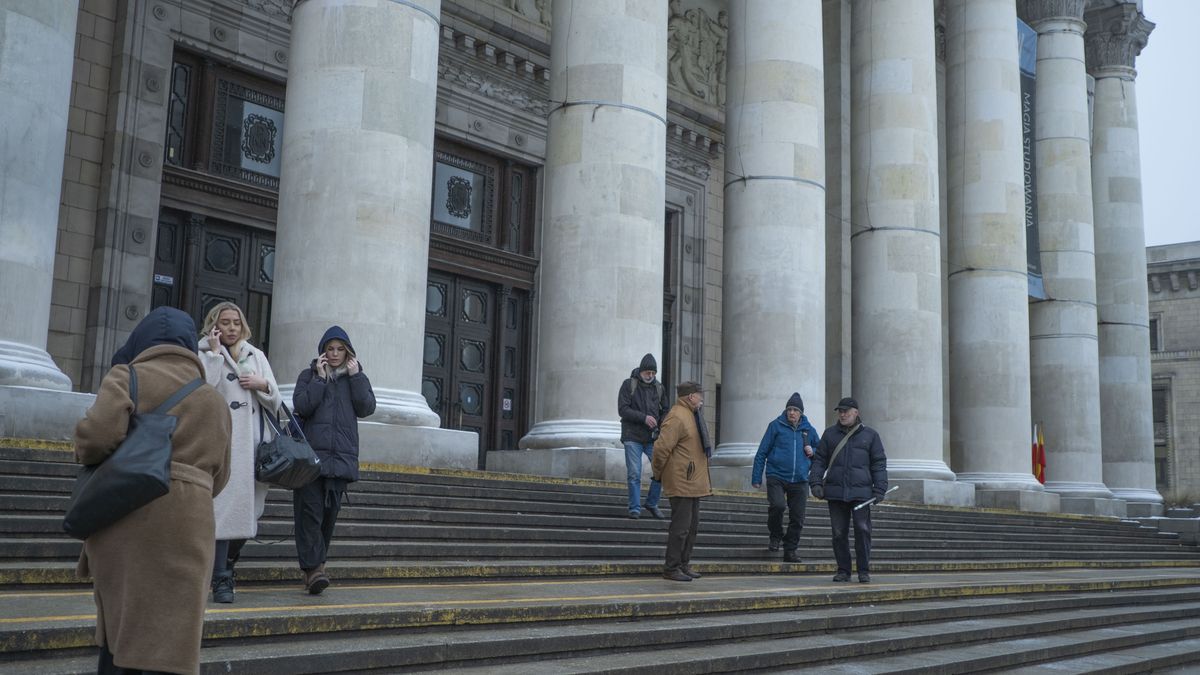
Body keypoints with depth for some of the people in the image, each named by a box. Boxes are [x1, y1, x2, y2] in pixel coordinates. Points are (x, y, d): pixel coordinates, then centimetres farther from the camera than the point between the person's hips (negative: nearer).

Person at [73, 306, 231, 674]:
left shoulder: (127, 376, 3)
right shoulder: (215, 401, 16)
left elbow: (96, 434, -13)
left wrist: (85, 454, 7)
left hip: (125, 519, -1)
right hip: (187, 527, 2)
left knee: (120, 626, 14)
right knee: (170, 637, 2)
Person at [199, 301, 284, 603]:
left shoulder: (256, 355, 18)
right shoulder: (204, 355, 6)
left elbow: (275, 401, 17)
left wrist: (263, 384, -3)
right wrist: (215, 352, -9)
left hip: (253, 443, 5)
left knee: (248, 510, 5)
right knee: (224, 508, -12)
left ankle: (227, 564, 24)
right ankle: (221, 581, -9)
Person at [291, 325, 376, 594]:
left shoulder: (356, 377, 16)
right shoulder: (309, 375, 12)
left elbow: (367, 407, 0)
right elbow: (301, 406, -5)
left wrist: (355, 376, -2)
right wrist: (320, 378, -5)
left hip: (341, 455, 2)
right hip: (311, 453, -2)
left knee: (330, 512, 3)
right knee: (310, 510, -11)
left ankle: (315, 564, 14)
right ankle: (313, 568, -13)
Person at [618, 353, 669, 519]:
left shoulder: (659, 388, 10)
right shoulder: (629, 385, -1)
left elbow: (665, 410, 18)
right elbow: (622, 409, -9)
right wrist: (644, 418, -19)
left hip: (653, 437, 3)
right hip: (633, 437, -3)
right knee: (634, 474, -3)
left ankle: (652, 503, 12)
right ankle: (635, 508, 7)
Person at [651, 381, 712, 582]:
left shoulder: (692, 415, 16)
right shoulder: (677, 418, -19)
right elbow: (661, 448, -22)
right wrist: (658, 473, -10)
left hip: (694, 482, 10)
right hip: (681, 482, -10)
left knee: (692, 525, 16)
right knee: (680, 526, -6)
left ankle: (684, 565, 25)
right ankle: (671, 568, 2)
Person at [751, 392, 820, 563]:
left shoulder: (808, 430, 10)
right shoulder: (776, 426, 1)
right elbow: (762, 452, 3)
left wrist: (813, 451, -1)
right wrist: (756, 478, -1)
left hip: (799, 481, 3)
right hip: (776, 477, -3)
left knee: (797, 518, 3)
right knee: (777, 505, -26)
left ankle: (790, 550, 21)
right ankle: (775, 536, 2)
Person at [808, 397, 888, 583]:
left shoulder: (870, 435, 8)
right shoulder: (830, 434, 12)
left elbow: (879, 463, 7)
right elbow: (819, 460, 12)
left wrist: (879, 489, -2)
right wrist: (816, 482, -1)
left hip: (860, 492, -2)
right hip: (835, 492, 2)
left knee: (863, 530, -8)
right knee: (839, 532, 3)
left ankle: (864, 571, 2)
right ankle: (843, 571, 12)